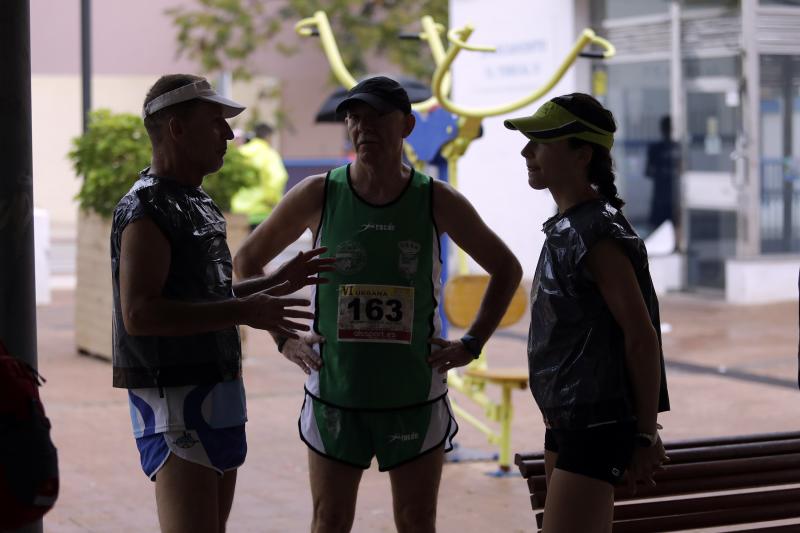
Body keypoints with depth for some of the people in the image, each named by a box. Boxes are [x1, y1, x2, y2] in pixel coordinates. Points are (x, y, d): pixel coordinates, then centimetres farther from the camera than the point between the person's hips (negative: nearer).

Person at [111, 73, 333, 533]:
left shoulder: (200, 205, 17)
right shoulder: (147, 209, -14)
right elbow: (139, 313, -24)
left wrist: (276, 284, 15)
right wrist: (243, 312, -25)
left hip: (216, 390, 10)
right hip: (174, 395, -10)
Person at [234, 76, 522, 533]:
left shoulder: (437, 202, -4)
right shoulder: (317, 196, -4)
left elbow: (506, 269, 9)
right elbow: (248, 260, 9)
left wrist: (471, 344, 2)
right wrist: (284, 338, 2)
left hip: (415, 398, 0)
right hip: (335, 395, 0)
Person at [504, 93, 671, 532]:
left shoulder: (597, 236, -18)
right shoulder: (565, 227, 11)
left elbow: (642, 337, -19)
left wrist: (645, 435, -14)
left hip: (595, 425, -10)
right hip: (565, 416, 10)